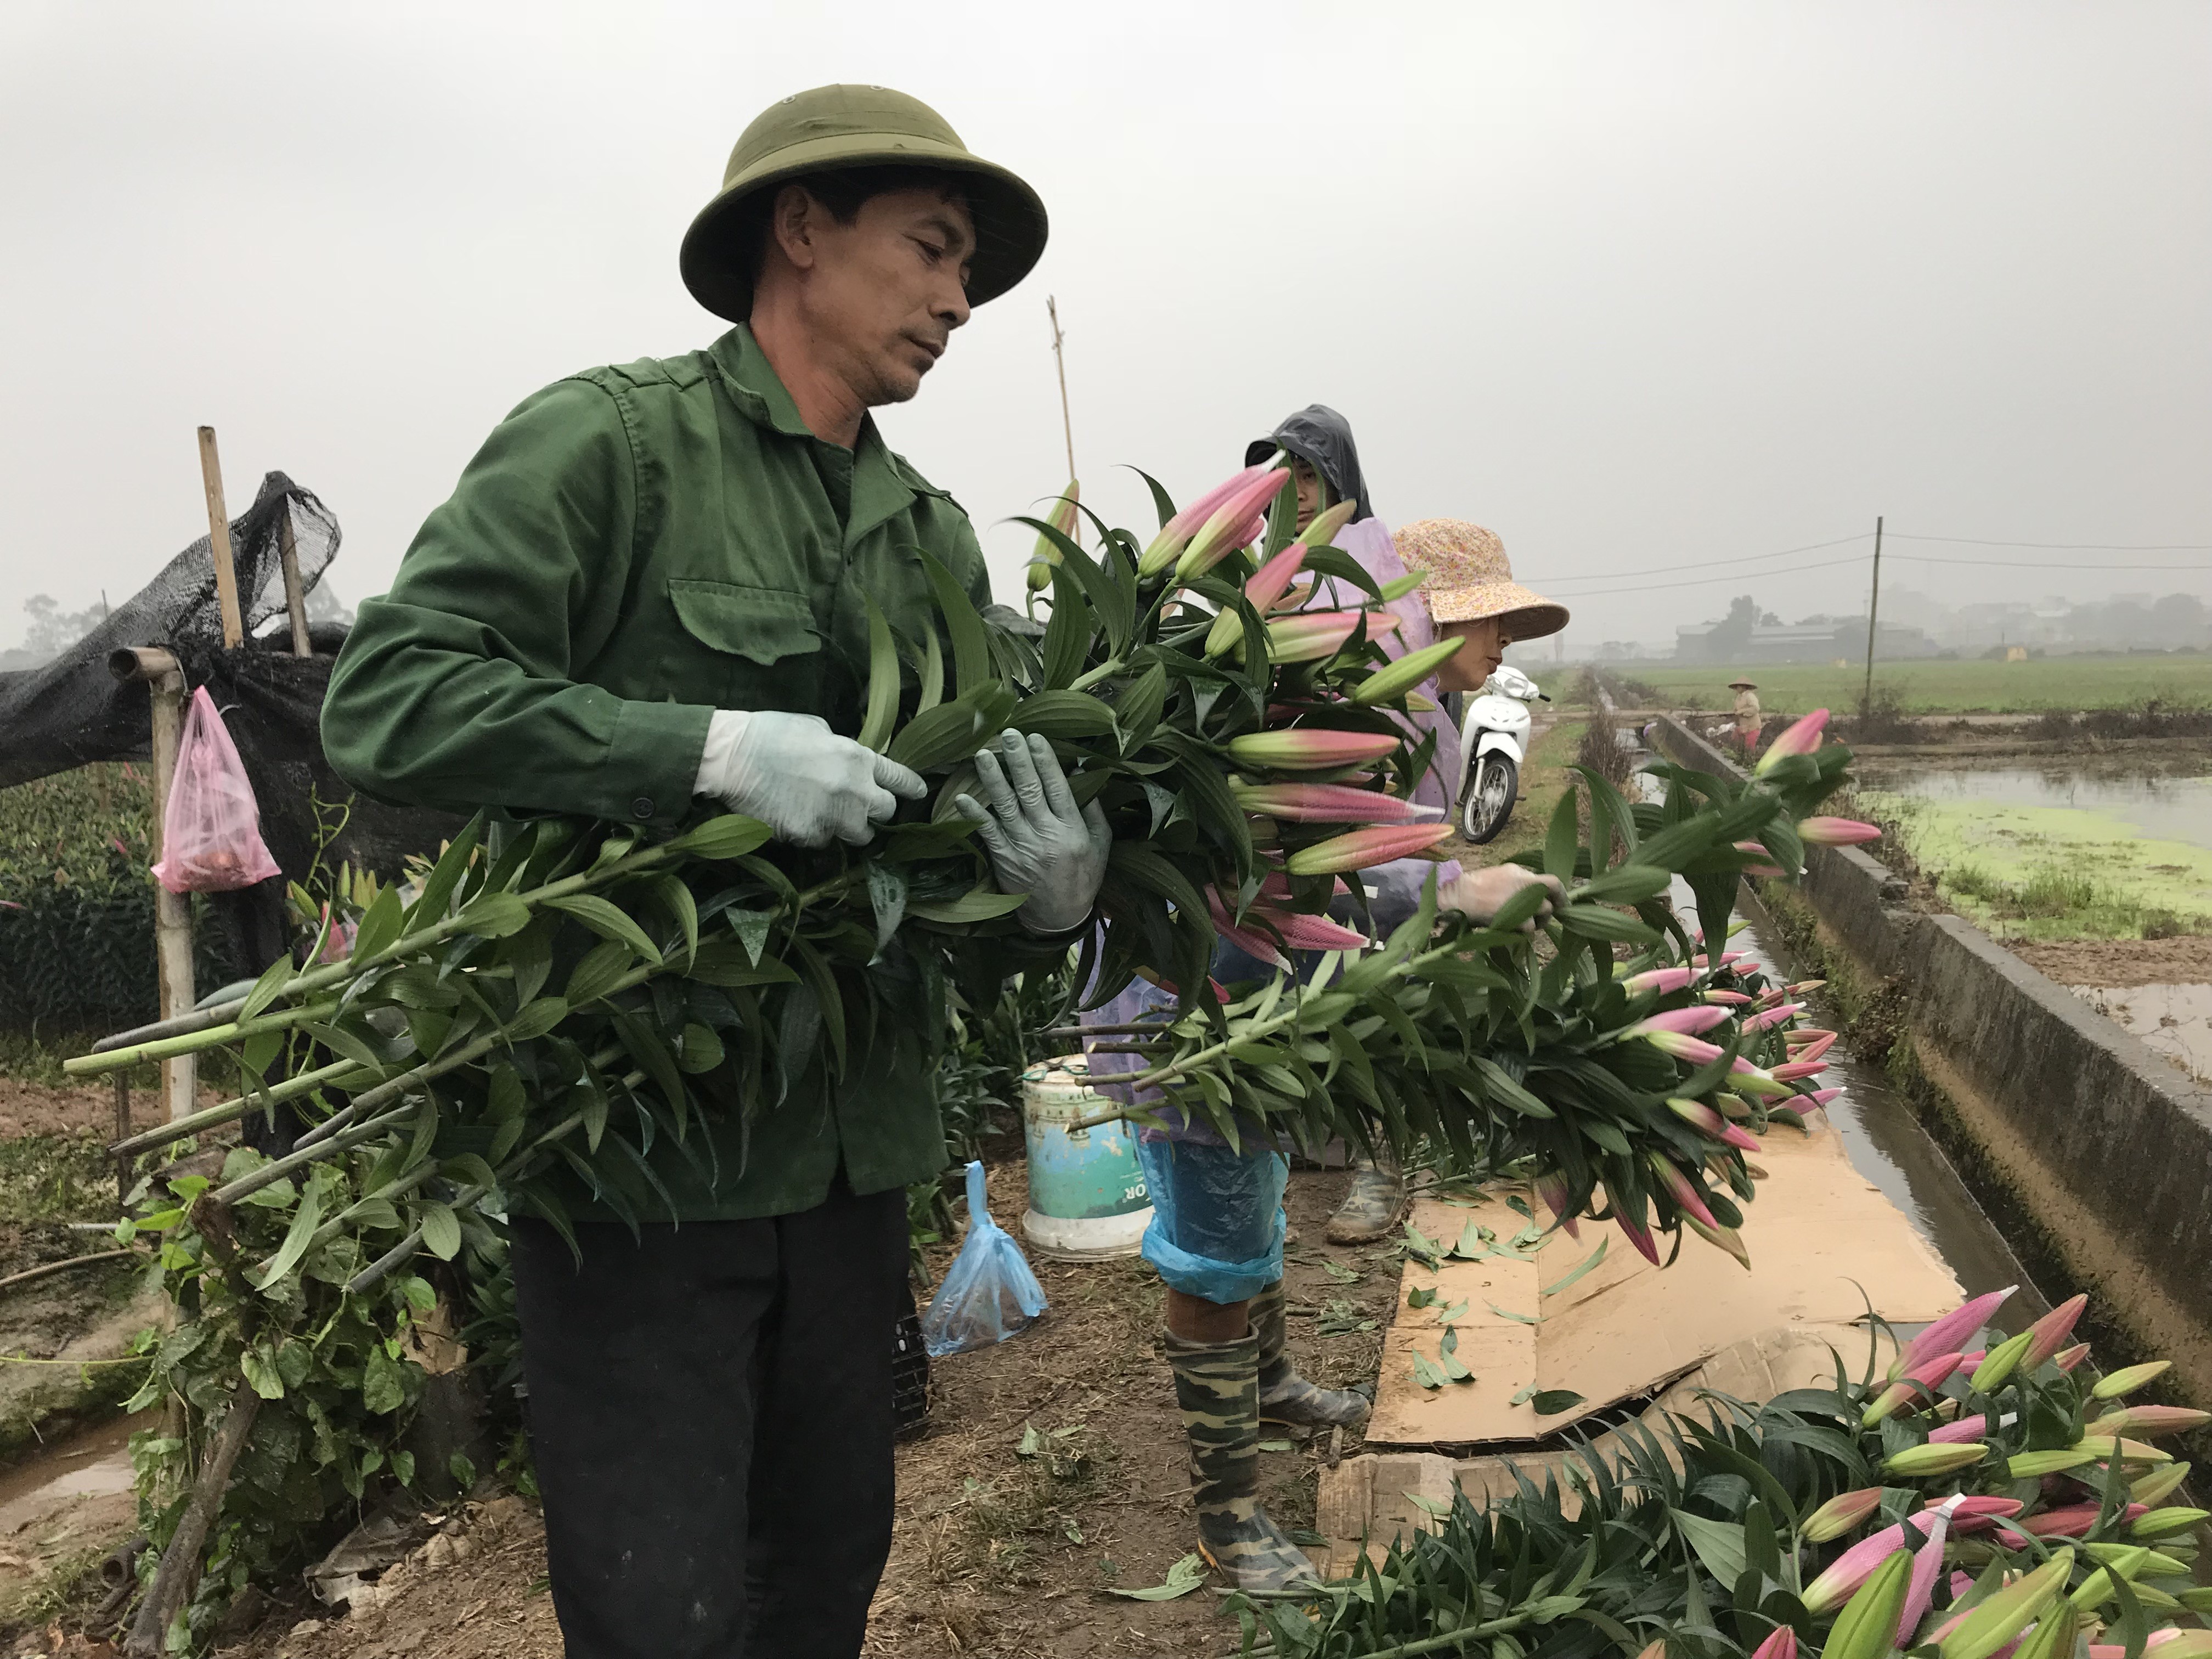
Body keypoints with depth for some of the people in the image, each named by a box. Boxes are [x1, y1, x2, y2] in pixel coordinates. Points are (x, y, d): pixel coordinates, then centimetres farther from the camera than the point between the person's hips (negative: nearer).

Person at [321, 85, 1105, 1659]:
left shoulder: (935, 533, 11)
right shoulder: (611, 440, -8)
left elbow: (985, 801, 10)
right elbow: (387, 694, -16)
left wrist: (1058, 888, -13)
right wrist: (716, 748, -24)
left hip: (852, 1138, 6)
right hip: (635, 1135, -6)